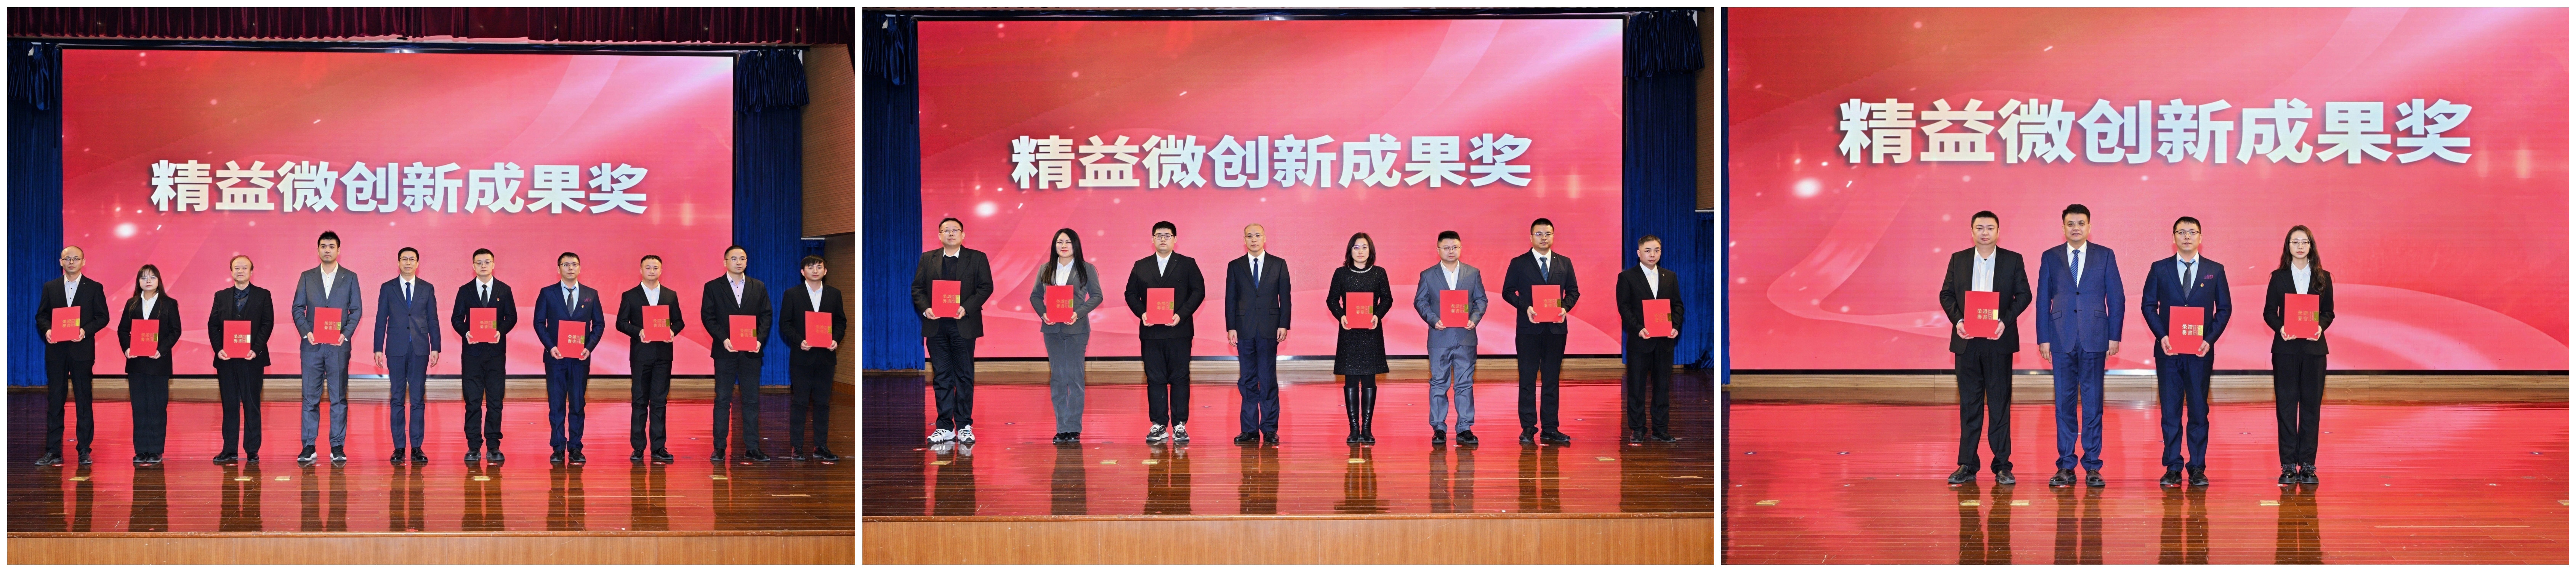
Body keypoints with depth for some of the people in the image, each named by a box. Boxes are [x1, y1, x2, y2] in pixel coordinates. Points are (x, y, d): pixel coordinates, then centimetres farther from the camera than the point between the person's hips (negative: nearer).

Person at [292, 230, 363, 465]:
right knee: (310, 397, 0)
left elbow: (356, 309, 4)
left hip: (338, 346, -1)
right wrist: (306, 332, -10)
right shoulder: (307, 277, 9)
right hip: (312, 346, 1)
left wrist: (346, 334, -11)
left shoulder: (350, 278, 7)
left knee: (339, 398, 1)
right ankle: (308, 447, 3)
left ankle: (337, 447, 4)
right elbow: (298, 308, 7)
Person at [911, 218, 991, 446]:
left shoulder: (977, 258, 5)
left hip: (964, 324, -2)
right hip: (936, 325, 2)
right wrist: (925, 309, -9)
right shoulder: (928, 259, 12)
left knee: (965, 376, 1)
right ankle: (945, 427, 7)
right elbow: (917, 288, 9)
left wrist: (967, 308, -14)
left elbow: (986, 287, -1)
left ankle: (965, 426, 6)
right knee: (941, 377, 3)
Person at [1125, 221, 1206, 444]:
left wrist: (1181, 315, -13)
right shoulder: (1141, 266, 12)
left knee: (1180, 379, -1)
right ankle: (1159, 426, 7)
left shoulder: (1188, 265, 6)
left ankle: (1180, 425, 4)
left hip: (1179, 331, -2)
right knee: (1155, 379, 2)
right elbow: (1131, 294, 10)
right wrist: (1142, 314, -8)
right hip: (1150, 332, 2)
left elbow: (1199, 291, -1)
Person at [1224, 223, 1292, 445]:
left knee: (1268, 380, -1)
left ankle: (1270, 429, 3)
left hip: (1269, 329, -1)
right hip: (1245, 330, 1)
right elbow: (1230, 299, 7)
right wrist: (1231, 328, -1)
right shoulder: (1235, 266, 9)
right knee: (1247, 381, 3)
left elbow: (1285, 297, 5)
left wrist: (1284, 325, -4)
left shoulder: (1279, 265, 7)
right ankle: (1250, 430, 6)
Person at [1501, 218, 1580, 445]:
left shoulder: (1565, 263, 11)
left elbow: (1573, 291, 11)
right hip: (1529, 329, -2)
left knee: (1552, 379, 5)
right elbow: (1508, 292, 1)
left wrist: (1565, 307, -9)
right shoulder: (1519, 264, 3)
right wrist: (1525, 307, -15)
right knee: (1528, 379, 1)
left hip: (1556, 328, 2)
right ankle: (1528, 428, 5)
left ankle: (1550, 429, 8)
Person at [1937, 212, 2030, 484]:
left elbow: (2024, 295, 2)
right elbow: (1946, 294, 8)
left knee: (2000, 403, 0)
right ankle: (1967, 465, 9)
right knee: (1969, 404, 5)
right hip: (1967, 340, 2)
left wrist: (2005, 321, -13)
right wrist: (1957, 320, -10)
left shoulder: (2013, 260, 4)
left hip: (1999, 341, -2)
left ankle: (2002, 466, 5)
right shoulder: (1959, 260, 9)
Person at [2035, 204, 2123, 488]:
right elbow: (2043, 300, 7)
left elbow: (2116, 298, 5)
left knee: (2093, 403, 0)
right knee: (2064, 403, 2)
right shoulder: (2050, 257, 8)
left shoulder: (2105, 256, 6)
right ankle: (2066, 466, 7)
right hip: (2062, 339, 1)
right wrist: (2044, 339, 1)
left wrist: (2114, 336, -2)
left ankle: (2093, 466, 5)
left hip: (2094, 339, -1)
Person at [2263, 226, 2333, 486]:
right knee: (2286, 405, -1)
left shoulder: (2323, 278, 7)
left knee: (2311, 405, 1)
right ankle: (2288, 466, 3)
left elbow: (2329, 312, 7)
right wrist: (2280, 327, -15)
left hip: (2314, 347, 1)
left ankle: (2308, 465, 6)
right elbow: (2269, 312, 4)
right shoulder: (2279, 277, 5)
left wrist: (2320, 326, -13)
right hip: (2285, 348, -1)